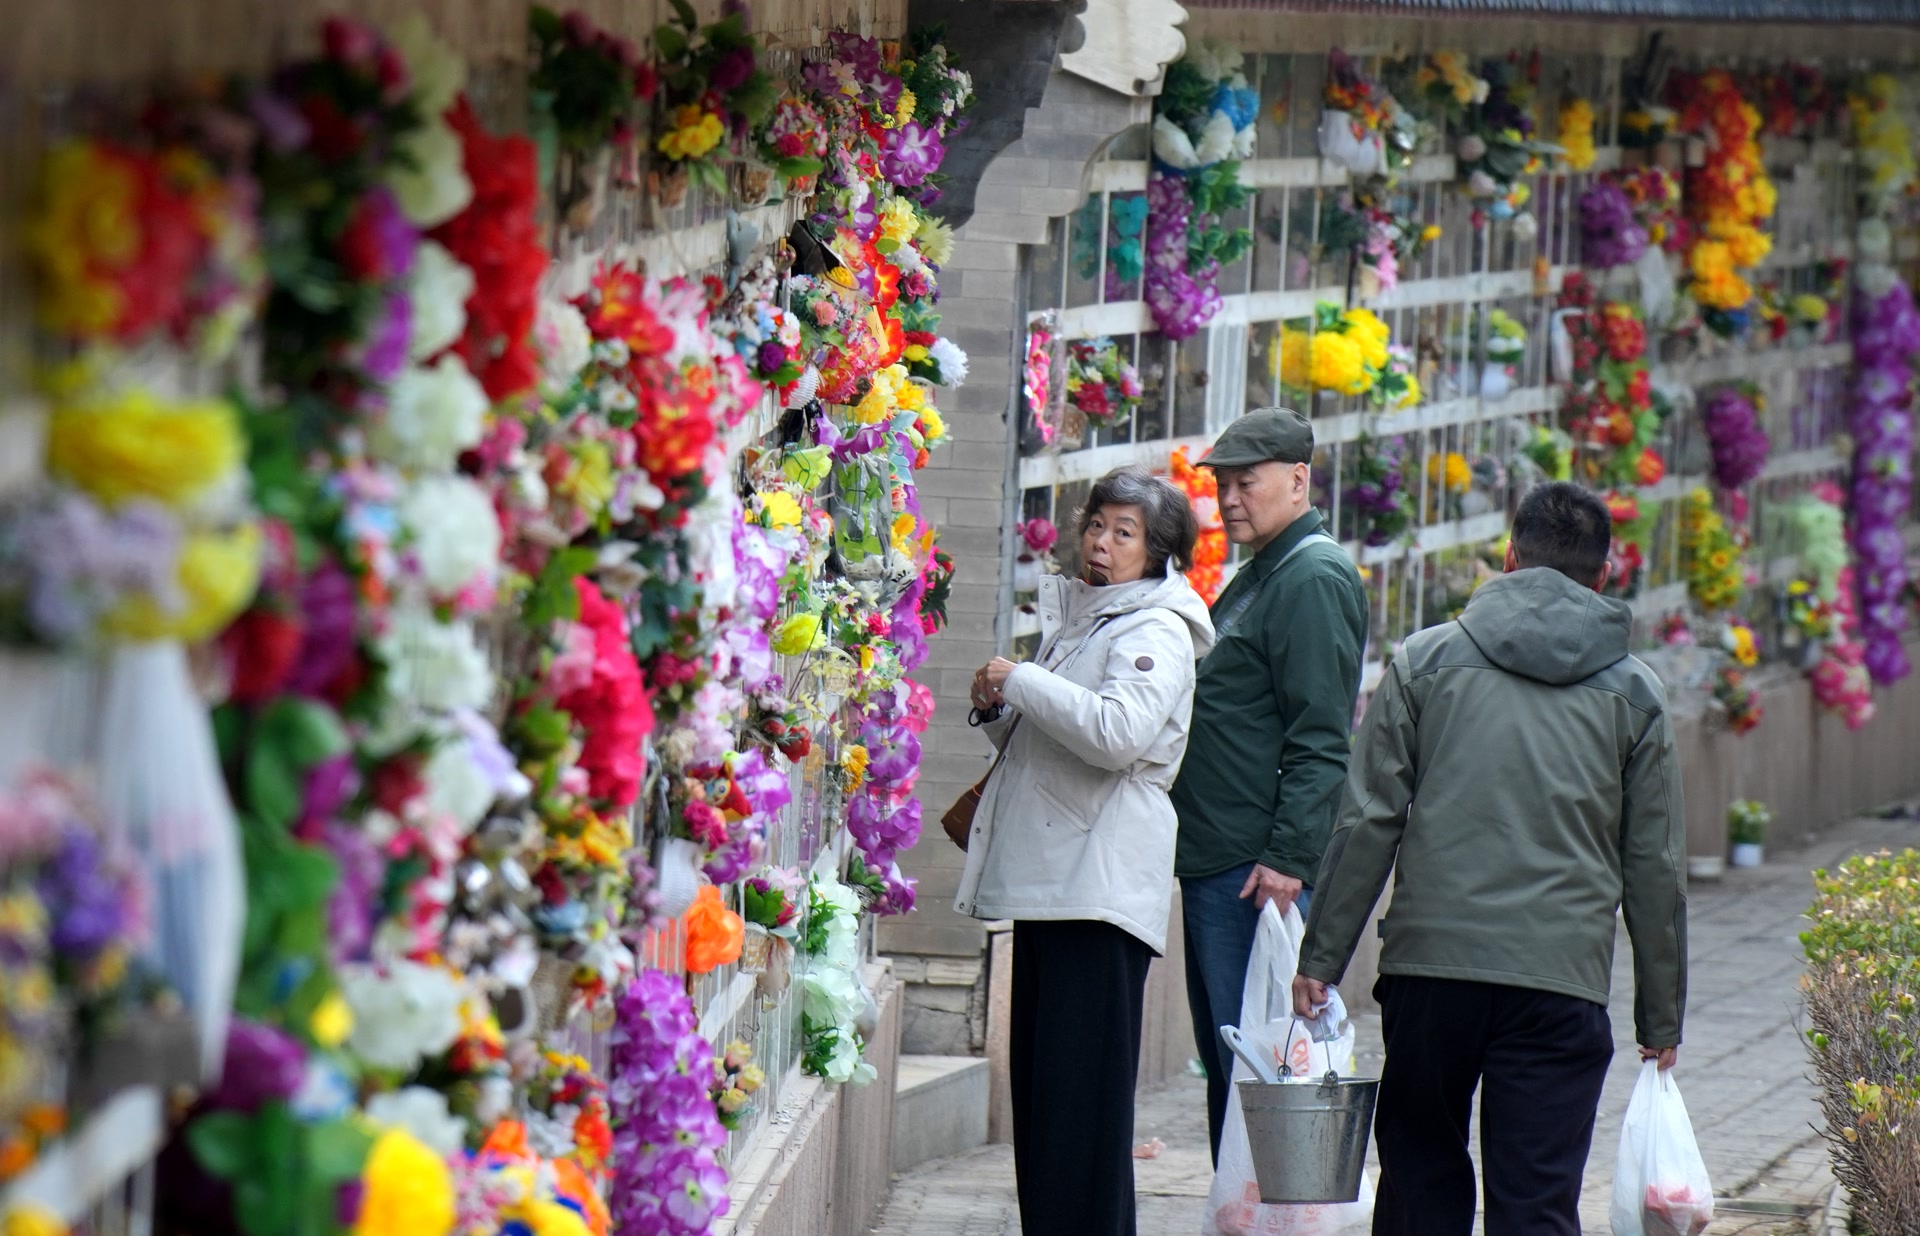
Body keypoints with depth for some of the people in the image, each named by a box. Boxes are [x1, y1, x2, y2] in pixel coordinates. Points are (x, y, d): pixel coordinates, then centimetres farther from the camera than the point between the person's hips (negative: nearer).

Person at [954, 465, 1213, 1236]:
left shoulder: (1157, 632, -6)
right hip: (1046, 883, 9)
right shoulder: (1074, 617, 21)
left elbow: (1118, 731, -24)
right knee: (1038, 1086, 8)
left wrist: (1021, 681, -14)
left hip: (1103, 882, -9)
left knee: (1082, 1092, -11)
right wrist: (997, 707, 10)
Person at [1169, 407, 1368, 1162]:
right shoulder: (1257, 578, 19)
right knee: (1225, 1064, 13)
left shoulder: (1314, 581, -13)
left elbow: (1320, 740, -19)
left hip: (1260, 872, -11)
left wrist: (1287, 858, -23)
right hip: (1215, 868, 11)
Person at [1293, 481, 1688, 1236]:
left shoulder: (1426, 661, 6)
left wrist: (1322, 959, 6)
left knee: (1420, 1173, 15)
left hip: (1429, 961, 0)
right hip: (1561, 979, 0)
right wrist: (1661, 1016, 17)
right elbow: (1655, 866, 10)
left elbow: (1367, 823, 1)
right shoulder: (1632, 692, 9)